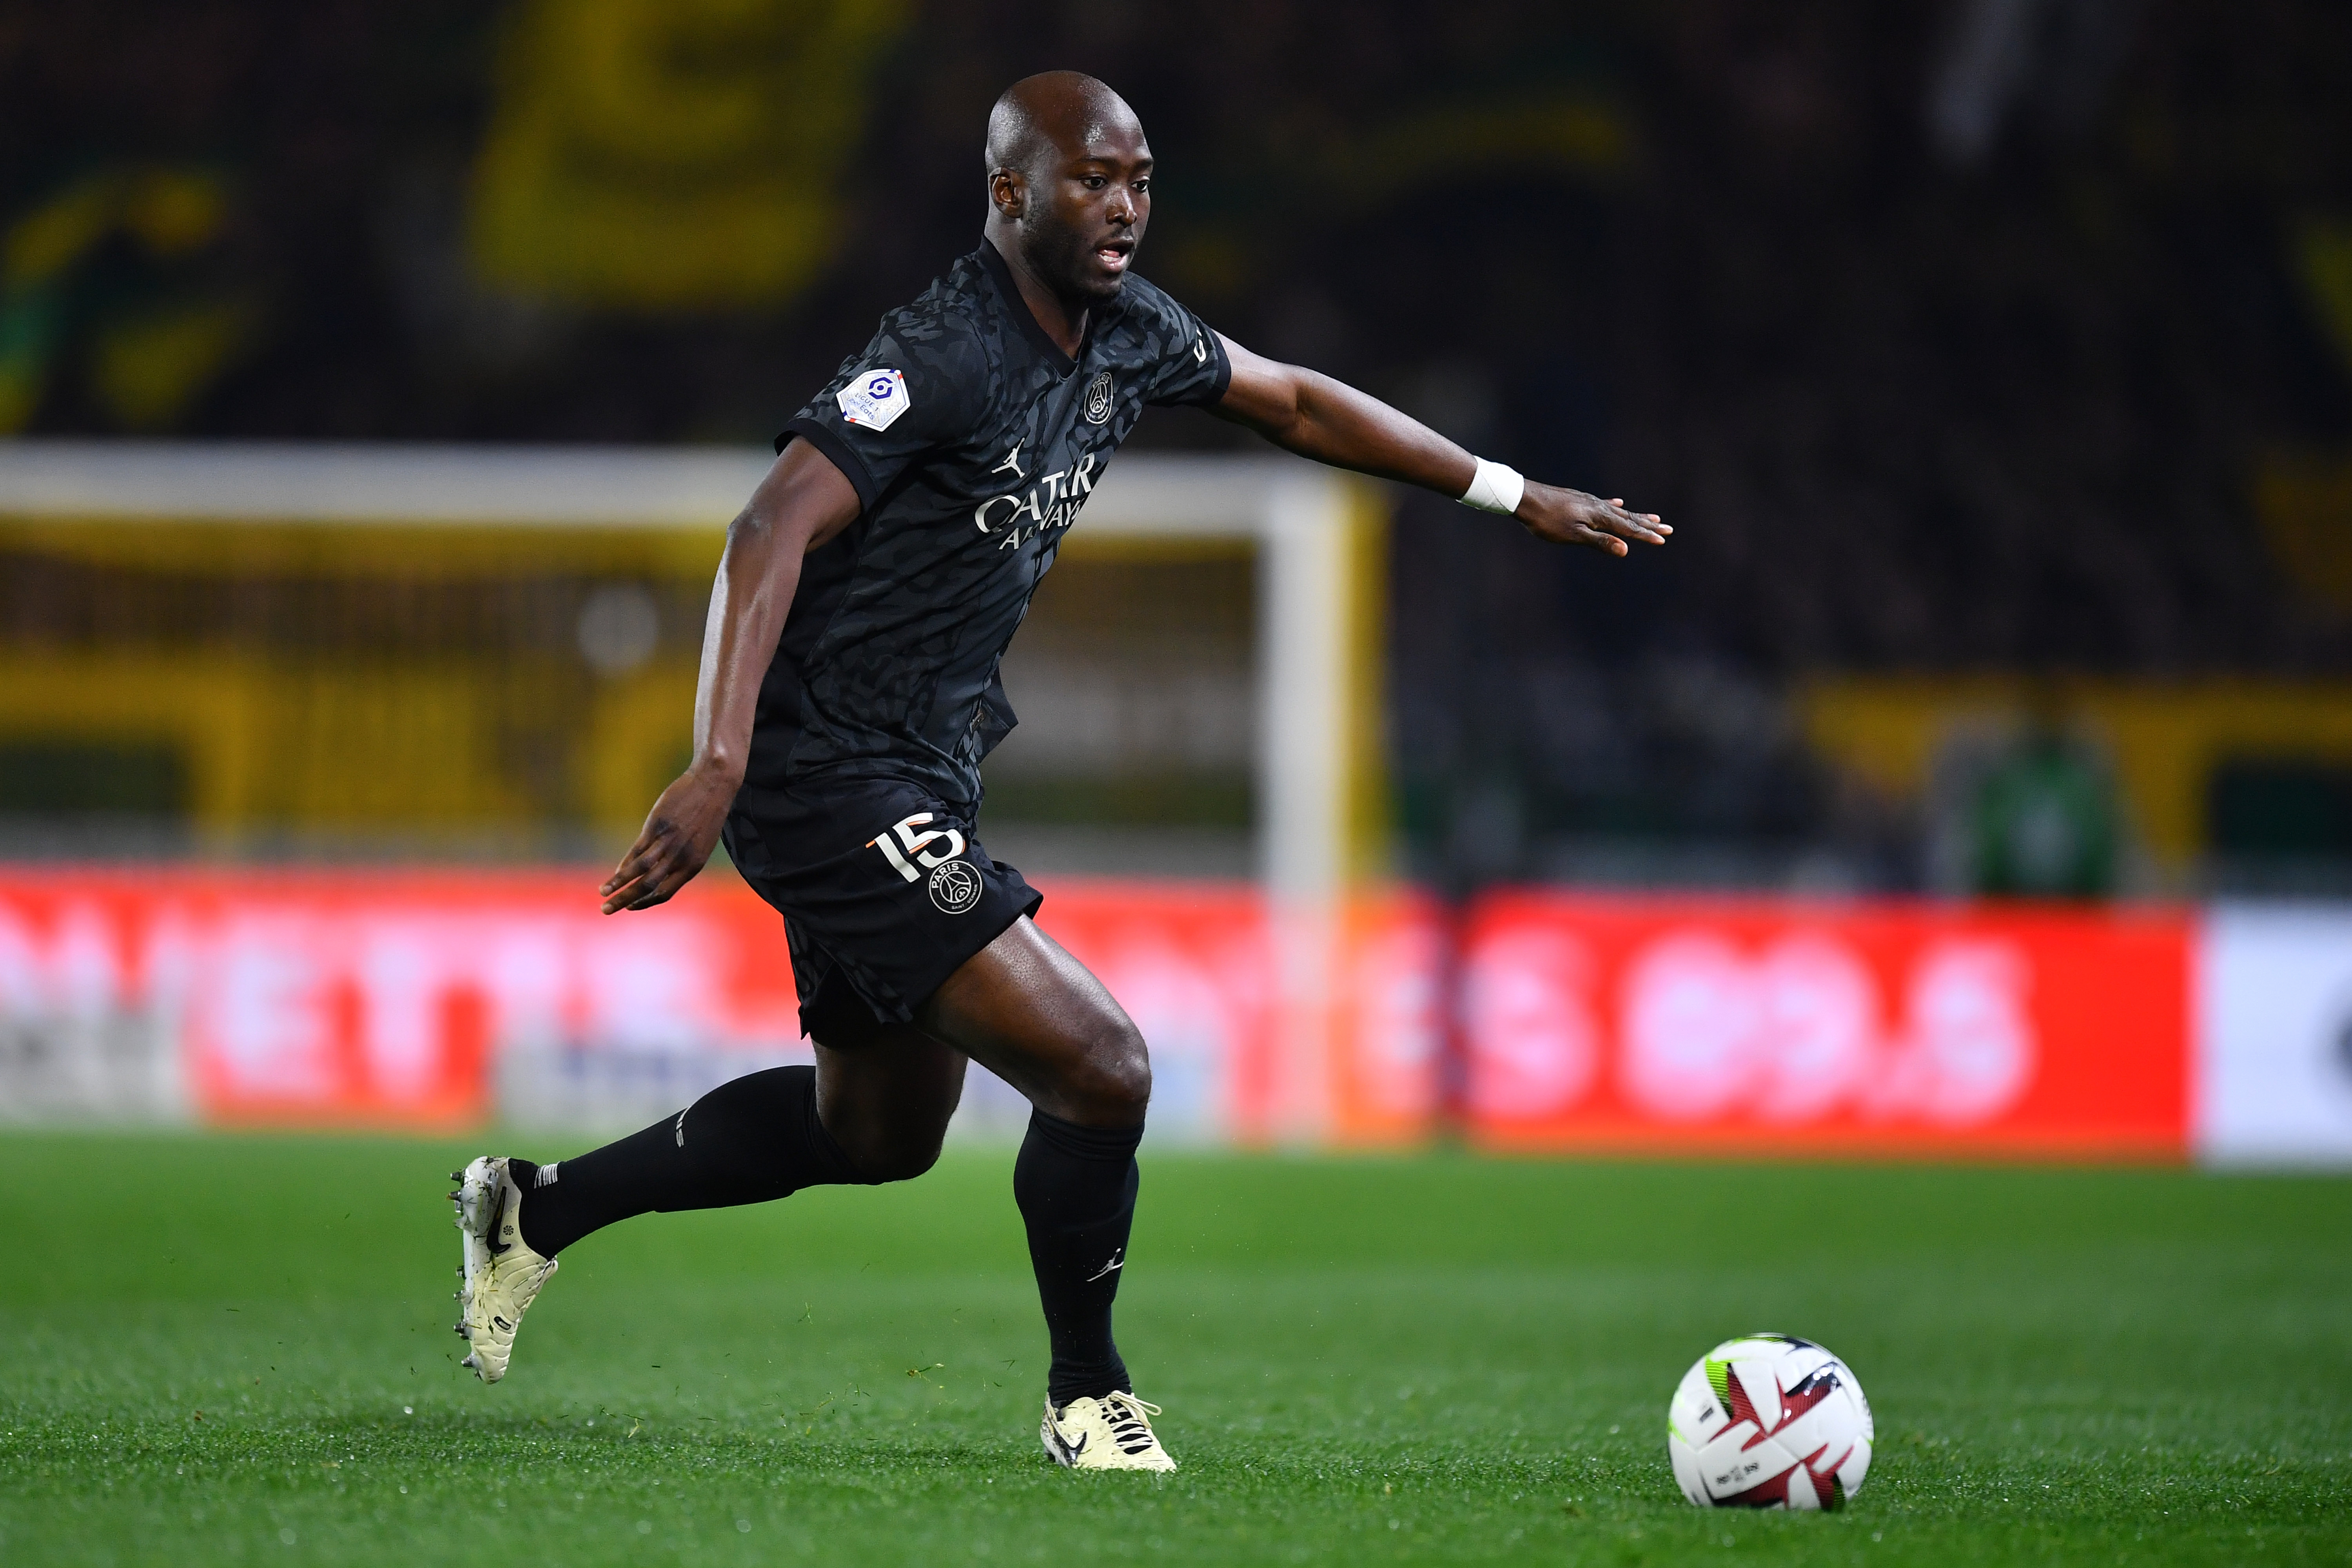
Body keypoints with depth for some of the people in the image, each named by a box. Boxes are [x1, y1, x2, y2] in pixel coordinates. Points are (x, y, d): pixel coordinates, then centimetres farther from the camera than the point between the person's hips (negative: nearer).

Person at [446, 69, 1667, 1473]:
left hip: (917, 780, 10)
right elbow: (776, 528, -29)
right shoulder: (946, 355, -21)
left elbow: (1295, 404, 22)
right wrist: (719, 765, -40)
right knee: (1102, 1070, -15)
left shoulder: (1127, 333, 6)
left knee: (881, 1132, 24)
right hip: (833, 783, -10)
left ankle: (543, 1206, 35)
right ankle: (1089, 1396, 7)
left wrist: (1516, 496, 23)